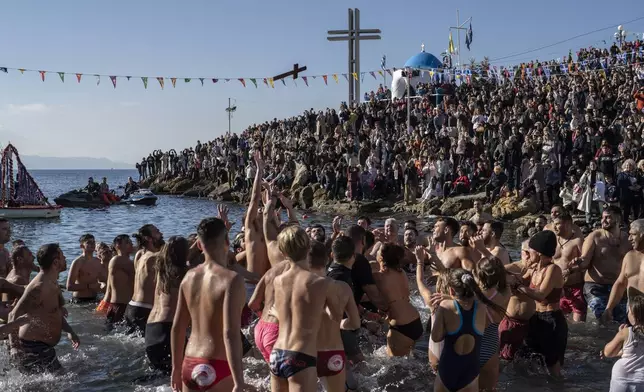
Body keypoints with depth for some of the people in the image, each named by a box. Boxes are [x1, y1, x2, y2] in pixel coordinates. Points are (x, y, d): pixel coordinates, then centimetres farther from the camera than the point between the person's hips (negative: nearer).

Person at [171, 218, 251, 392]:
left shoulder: (189, 277, 5)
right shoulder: (231, 279, -15)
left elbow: (177, 328, 10)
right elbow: (230, 334, -22)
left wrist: (177, 368, 21)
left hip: (190, 366, 7)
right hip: (218, 369, -6)